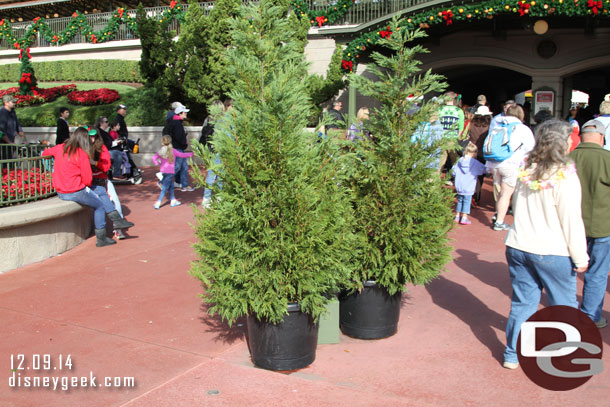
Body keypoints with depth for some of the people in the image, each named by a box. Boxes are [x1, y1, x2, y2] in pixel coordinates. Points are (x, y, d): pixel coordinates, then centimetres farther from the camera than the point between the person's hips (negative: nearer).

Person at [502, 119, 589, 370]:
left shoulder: (526, 170, 0)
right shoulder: (564, 177, -17)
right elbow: (572, 222, -13)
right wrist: (580, 258, -5)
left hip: (517, 247, 5)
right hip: (552, 253, -5)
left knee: (522, 302, 15)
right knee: (563, 306, 13)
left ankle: (512, 354, 24)